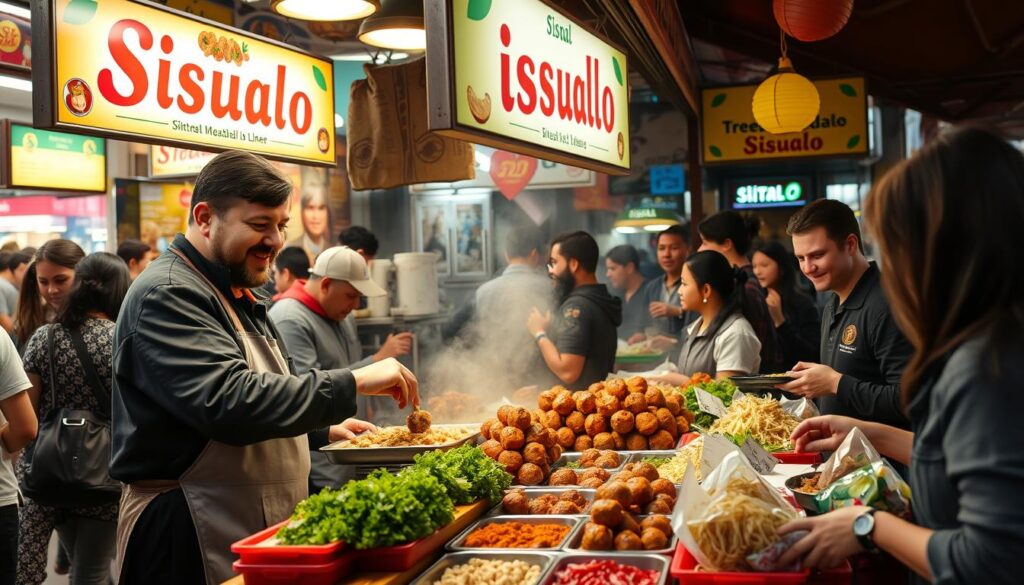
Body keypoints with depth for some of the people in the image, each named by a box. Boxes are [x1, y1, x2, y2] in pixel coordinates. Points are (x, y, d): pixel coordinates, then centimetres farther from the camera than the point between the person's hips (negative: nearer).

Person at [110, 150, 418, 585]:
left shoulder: (233, 296, 16)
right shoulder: (168, 295, -17)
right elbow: (227, 401, -29)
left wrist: (324, 430, 16)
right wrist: (353, 383, -27)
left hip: (259, 529, 10)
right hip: (190, 543, -9)